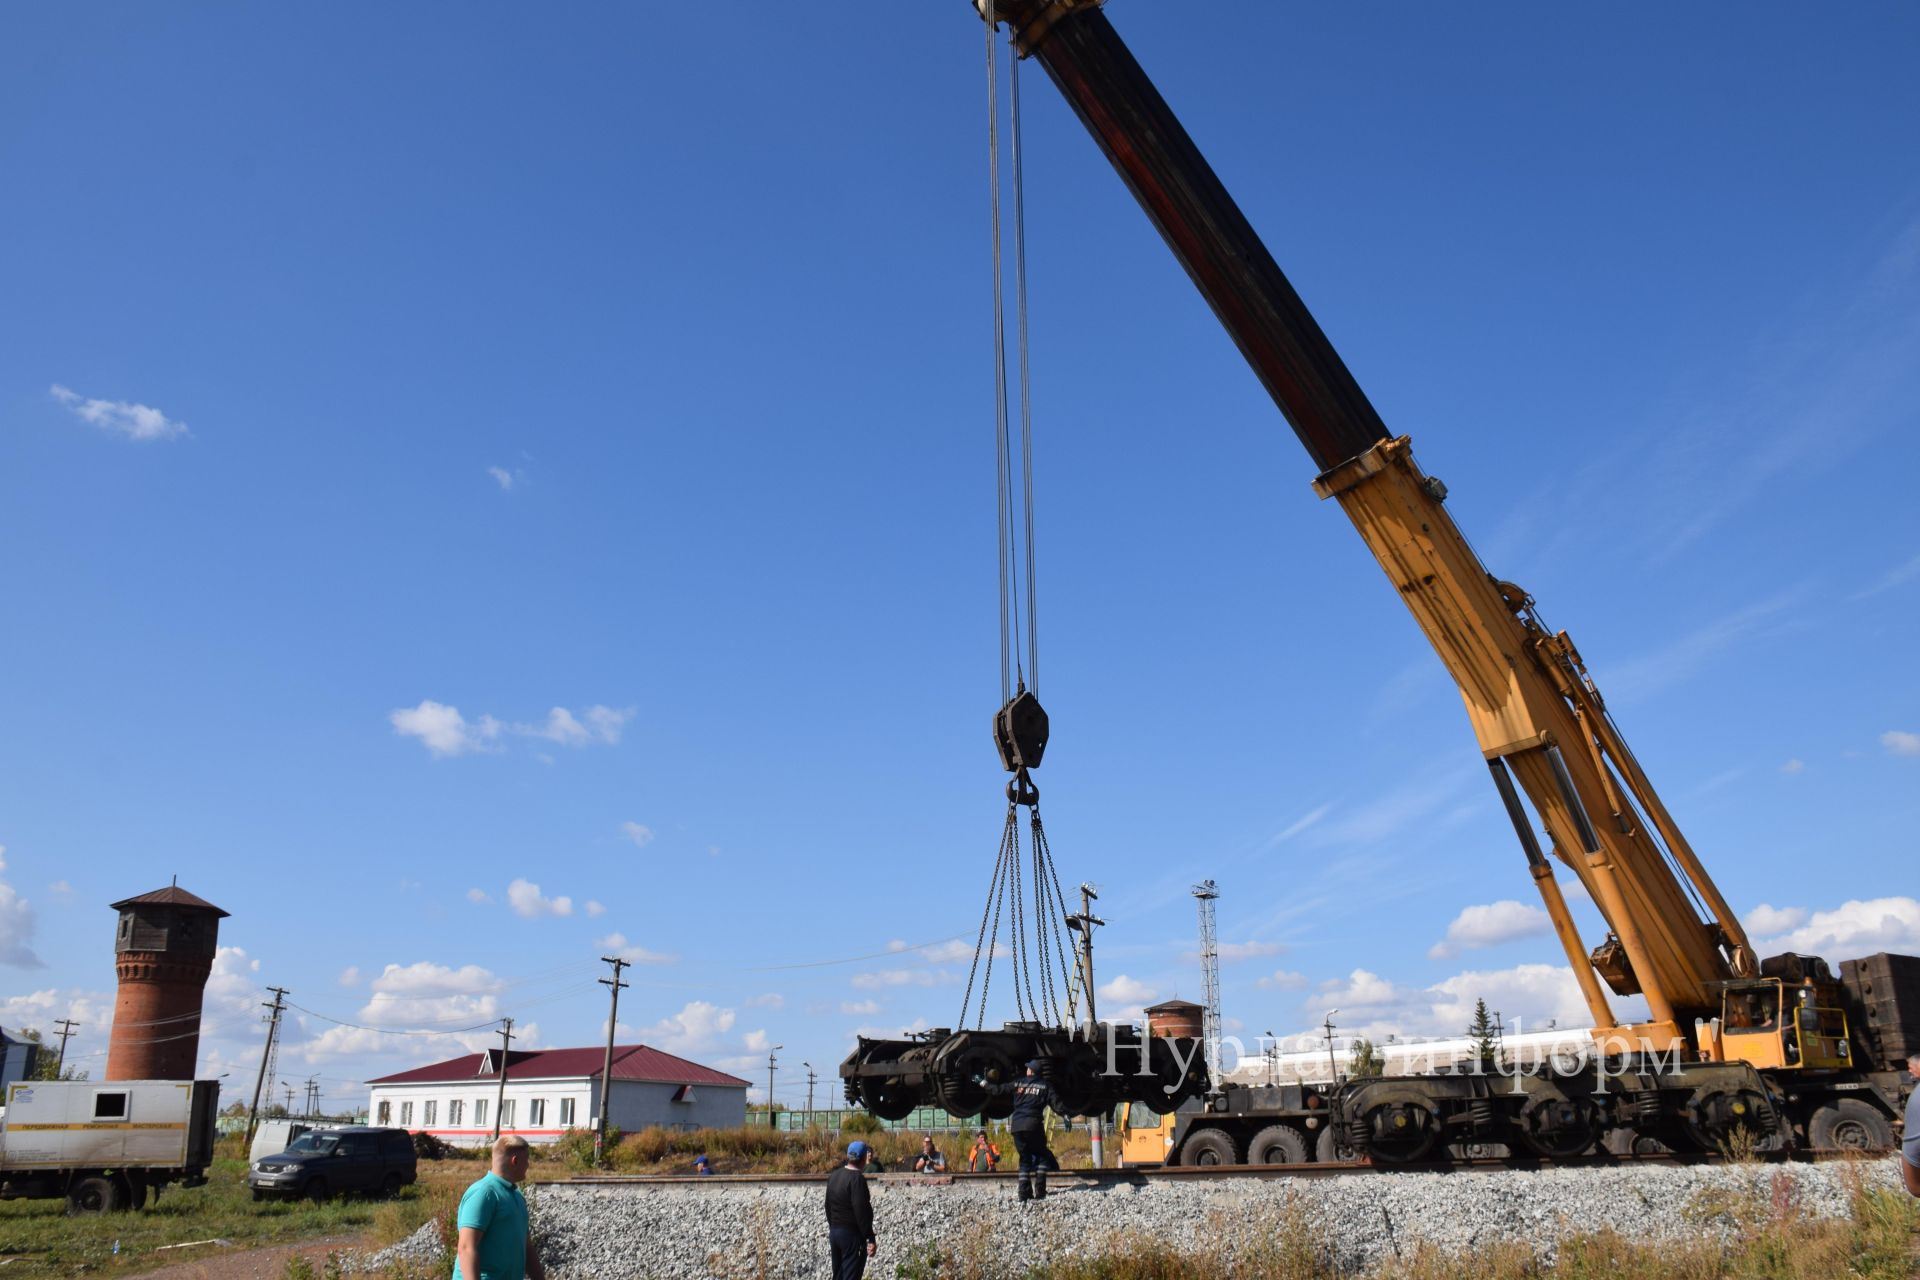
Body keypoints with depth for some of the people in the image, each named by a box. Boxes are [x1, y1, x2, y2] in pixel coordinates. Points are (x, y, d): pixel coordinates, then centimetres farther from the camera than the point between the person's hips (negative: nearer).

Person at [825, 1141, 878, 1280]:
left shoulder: (833, 1176, 9)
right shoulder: (857, 1178, -18)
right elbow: (862, 1211, -22)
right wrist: (870, 1238, -18)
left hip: (834, 1232, 9)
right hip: (852, 1234, -9)